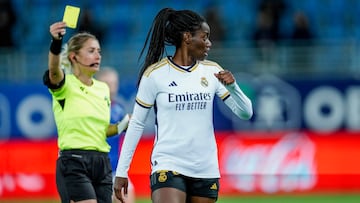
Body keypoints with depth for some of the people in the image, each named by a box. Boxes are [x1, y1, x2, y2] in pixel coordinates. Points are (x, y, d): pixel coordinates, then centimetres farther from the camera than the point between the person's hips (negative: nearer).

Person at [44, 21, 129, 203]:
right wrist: (56, 43, -48)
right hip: (73, 163, -7)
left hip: (102, 162, 7)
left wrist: (123, 126, 6)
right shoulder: (65, 84, -4)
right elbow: (53, 71, -29)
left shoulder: (103, 88, 16)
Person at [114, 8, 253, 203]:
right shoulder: (155, 74, -4)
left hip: (206, 170, 4)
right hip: (168, 166, -4)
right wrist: (121, 171, 0)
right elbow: (136, 124, 1)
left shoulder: (212, 70, 6)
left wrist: (232, 86, -14)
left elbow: (245, 113, 5)